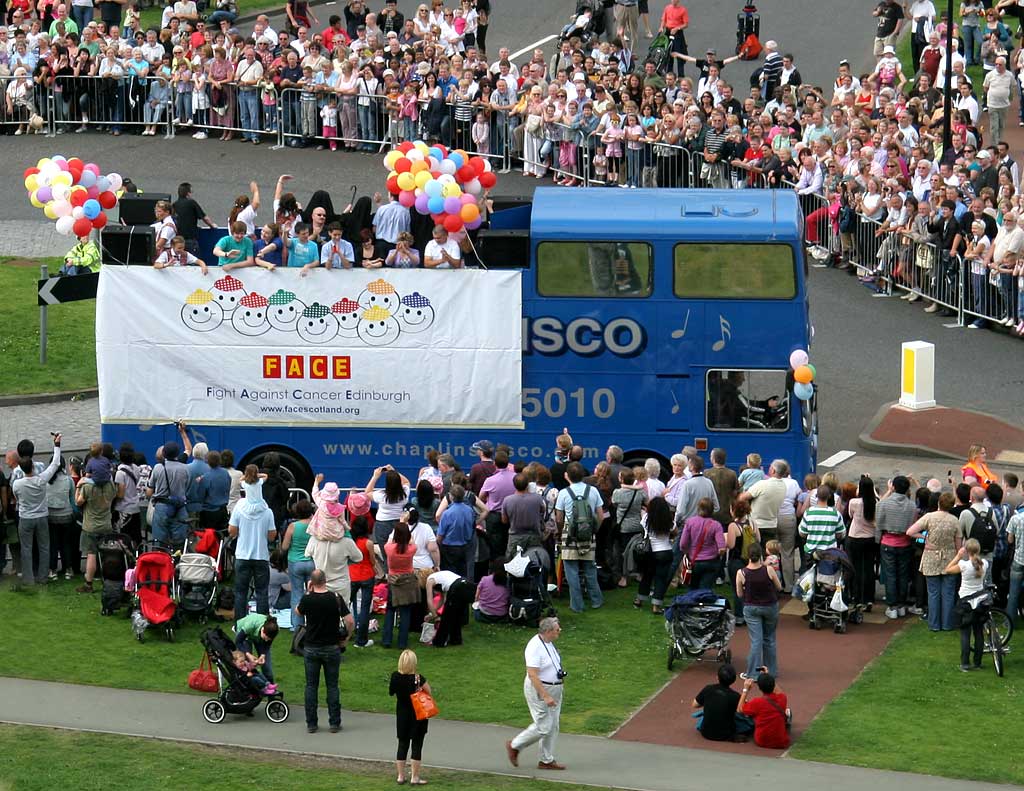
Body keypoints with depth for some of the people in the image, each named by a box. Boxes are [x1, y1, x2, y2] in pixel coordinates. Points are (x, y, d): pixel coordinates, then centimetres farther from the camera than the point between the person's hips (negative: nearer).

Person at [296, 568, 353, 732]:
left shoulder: (307, 599, -10)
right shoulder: (336, 598, -10)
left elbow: (298, 611, 11)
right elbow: (349, 621, -12)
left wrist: (308, 592, 10)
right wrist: (346, 637, 4)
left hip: (311, 648, 0)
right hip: (332, 648, 0)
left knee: (311, 686, 8)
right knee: (332, 686, 8)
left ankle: (311, 723, 9)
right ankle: (334, 723, 8)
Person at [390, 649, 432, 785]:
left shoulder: (395, 677, -10)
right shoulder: (418, 679, -21)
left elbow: (391, 692, 3)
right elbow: (429, 691, -13)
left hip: (402, 714, 4)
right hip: (418, 715, -4)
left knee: (402, 744, 14)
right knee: (417, 745, 5)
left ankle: (401, 776, 17)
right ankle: (414, 778, 6)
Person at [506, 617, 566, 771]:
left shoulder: (548, 643, 6)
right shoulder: (535, 647, -24)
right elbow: (532, 674, -27)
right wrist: (545, 696, -28)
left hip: (554, 688, 9)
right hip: (538, 689, -9)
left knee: (553, 726, 11)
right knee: (543, 727, -5)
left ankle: (547, 760, 20)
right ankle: (514, 746, 14)